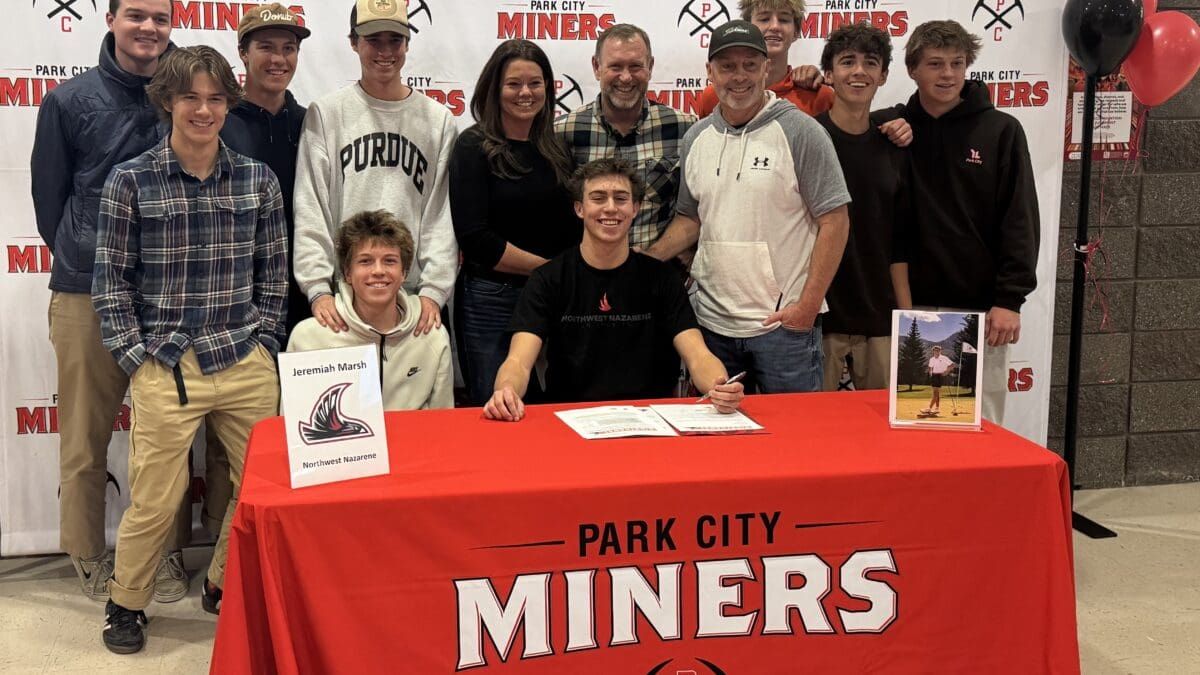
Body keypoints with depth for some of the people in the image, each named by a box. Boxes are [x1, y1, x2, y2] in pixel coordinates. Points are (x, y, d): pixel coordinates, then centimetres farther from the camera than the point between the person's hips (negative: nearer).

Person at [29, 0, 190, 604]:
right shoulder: (70, 101, 3)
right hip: (86, 293, 0)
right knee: (85, 434, 6)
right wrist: (77, 257, 10)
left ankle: (167, 553, 19)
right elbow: (48, 194, 9)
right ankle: (87, 555, 20)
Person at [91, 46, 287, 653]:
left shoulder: (258, 180, 6)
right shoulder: (130, 181, -2)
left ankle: (223, 587, 32)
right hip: (165, 370, -3)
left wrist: (263, 343, 5)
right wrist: (137, 359, -5)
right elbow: (110, 281, 0)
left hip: (249, 368, 3)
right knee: (154, 502, 1)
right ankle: (125, 605, 26)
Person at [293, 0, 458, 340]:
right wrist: (318, 288, -11)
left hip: (414, 297, 1)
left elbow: (442, 215, 3)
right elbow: (309, 211, -1)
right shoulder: (326, 114, 3)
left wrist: (433, 290, -7)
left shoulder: (439, 120, 8)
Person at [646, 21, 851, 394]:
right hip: (712, 322, 5)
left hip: (784, 322, -4)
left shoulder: (800, 131, -6)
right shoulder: (696, 138, 9)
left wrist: (808, 305, -12)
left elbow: (834, 220, -7)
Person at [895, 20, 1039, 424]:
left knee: (979, 421, 4)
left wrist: (1010, 299, -9)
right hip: (912, 306, 2)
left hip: (979, 309, -2)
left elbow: (1020, 220, -3)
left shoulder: (1000, 130, 1)